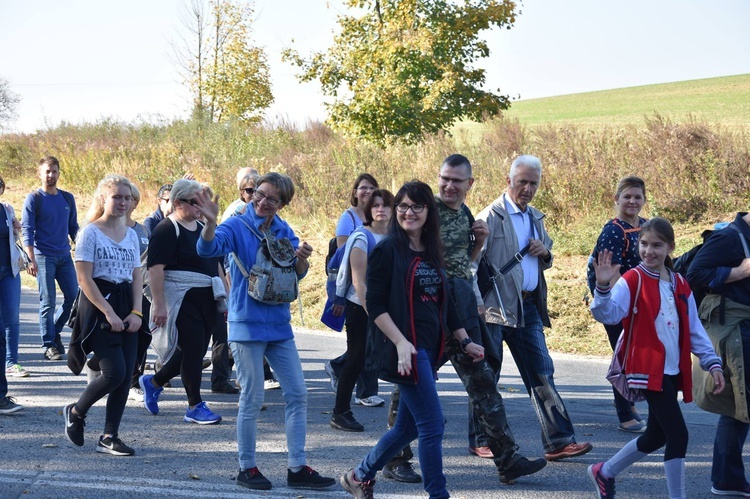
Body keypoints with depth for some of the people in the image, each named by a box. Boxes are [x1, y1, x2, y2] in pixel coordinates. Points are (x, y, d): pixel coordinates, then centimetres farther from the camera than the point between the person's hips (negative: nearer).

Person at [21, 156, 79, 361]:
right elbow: (27, 231, -8)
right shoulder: (33, 199, -3)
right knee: (47, 303, -4)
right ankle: (49, 345, 3)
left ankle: (55, 331, 24)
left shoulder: (68, 198, 11)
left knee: (73, 297, 3)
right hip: (44, 257, -5)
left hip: (65, 256, 5)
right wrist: (31, 260, -17)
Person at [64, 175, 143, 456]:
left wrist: (136, 312, -3)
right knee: (114, 372, -13)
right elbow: (85, 279, -11)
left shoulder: (131, 235, 13)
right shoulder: (91, 232, -6)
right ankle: (75, 412, 12)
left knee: (125, 375, 0)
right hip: (98, 307, -6)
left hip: (126, 309, 6)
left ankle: (109, 437, 8)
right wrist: (109, 313, -15)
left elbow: (137, 277, 12)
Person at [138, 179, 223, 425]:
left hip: (206, 300, 8)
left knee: (196, 351, 10)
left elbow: (216, 264, 24)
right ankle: (195, 407, 4)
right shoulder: (166, 230, -11)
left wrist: (224, 296, 21)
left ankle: (153, 382, 30)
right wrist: (159, 304, -24)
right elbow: (155, 268, -18)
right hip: (182, 301, -8)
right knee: (193, 350, -7)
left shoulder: (202, 228, 16)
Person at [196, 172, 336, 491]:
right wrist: (210, 223, -44)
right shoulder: (237, 226, -8)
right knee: (252, 400, -1)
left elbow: (297, 274, 8)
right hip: (248, 324, -6)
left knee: (297, 395, 4)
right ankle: (247, 468, 12)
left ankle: (297, 468, 11)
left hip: (279, 325, 6)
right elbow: (207, 249, -24)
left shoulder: (283, 231, 8)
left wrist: (302, 258, -14)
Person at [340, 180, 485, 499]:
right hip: (406, 351, -8)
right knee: (433, 424, -9)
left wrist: (464, 341, 19)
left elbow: (443, 302, 21)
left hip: (429, 350, 8)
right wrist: (401, 343, -21)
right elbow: (375, 305, -12)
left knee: (408, 426, 14)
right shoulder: (387, 250, -8)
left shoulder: (432, 253, 14)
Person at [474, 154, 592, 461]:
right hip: (496, 307, -6)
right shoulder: (491, 217, -6)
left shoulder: (535, 218, 16)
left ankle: (558, 442, 2)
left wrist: (544, 252, 3)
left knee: (541, 373, 2)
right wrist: (477, 303, -20)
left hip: (528, 306, 6)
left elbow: (546, 261, 27)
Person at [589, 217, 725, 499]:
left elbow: (694, 330, 16)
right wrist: (603, 287, -40)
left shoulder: (680, 286, 12)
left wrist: (711, 362, 8)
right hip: (648, 369, -7)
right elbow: (608, 314, -22)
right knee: (678, 433, -13)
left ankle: (604, 472, 36)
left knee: (657, 435, 17)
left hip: (673, 371, 7)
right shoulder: (632, 281, -7)